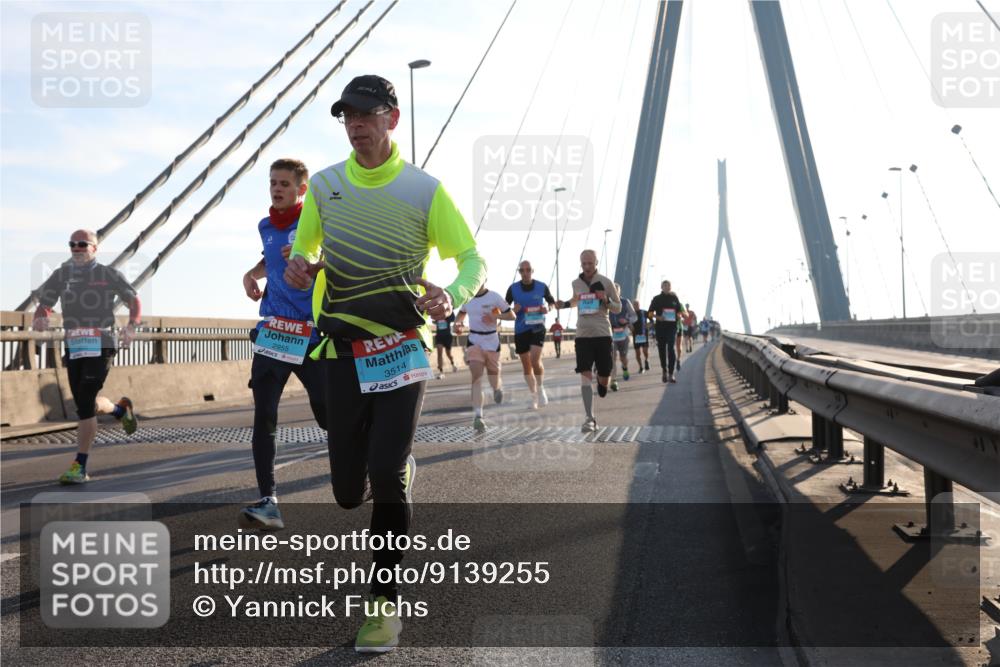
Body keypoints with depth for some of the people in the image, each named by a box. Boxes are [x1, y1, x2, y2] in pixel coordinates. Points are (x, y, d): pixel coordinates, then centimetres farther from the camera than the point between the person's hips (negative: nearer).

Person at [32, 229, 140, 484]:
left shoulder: (109, 274, 1)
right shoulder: (61, 275, 10)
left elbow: (134, 301, 9)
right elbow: (44, 306, 11)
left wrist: (132, 325, -11)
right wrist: (40, 319, -14)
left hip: (100, 347, -5)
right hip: (74, 349, 5)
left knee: (85, 405, -14)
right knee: (86, 405, 12)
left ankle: (79, 467, -8)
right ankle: (120, 409, 47)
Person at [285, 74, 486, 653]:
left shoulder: (425, 189, -3)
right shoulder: (325, 185, 6)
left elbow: (474, 261, -2)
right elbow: (302, 250, 18)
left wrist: (451, 295, -24)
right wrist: (297, 266, -7)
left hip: (402, 349, -3)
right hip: (342, 351, 3)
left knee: (386, 477, -13)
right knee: (348, 493, 3)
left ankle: (387, 603, 4)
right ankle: (406, 469, 40)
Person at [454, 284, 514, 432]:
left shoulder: (494, 297, -10)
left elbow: (512, 315, -4)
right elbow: (462, 313, 20)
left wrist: (495, 316, -21)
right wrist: (458, 322, -2)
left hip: (492, 341, -1)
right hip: (474, 341, 1)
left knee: (494, 384, 11)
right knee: (476, 376, -18)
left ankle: (499, 387, 51)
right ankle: (478, 416, -26)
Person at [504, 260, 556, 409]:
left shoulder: (542, 287, -2)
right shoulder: (513, 289, -1)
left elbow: (552, 302, 12)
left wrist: (547, 309, -10)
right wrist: (513, 311, -15)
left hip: (537, 327, -2)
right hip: (520, 330, 2)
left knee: (535, 360, -20)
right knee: (526, 366, 8)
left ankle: (540, 388, 5)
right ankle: (534, 396, 22)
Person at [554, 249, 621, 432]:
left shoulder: (606, 282, -1)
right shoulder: (576, 283, 8)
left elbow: (618, 308, 3)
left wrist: (606, 301, -16)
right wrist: (565, 304, 8)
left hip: (603, 334, -1)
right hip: (582, 335, 1)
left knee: (604, 376, 4)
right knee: (585, 375, -11)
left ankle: (602, 381, 42)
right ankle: (590, 418, -10)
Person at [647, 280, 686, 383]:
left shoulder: (674, 298, 10)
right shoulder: (656, 299, 7)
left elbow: (680, 311, 16)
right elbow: (650, 313, 5)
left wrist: (678, 316, -5)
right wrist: (657, 317, -13)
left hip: (672, 326, -1)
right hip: (660, 327, 1)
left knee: (671, 349, -14)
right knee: (662, 349, 6)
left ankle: (671, 374, -17)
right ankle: (664, 371, 24)